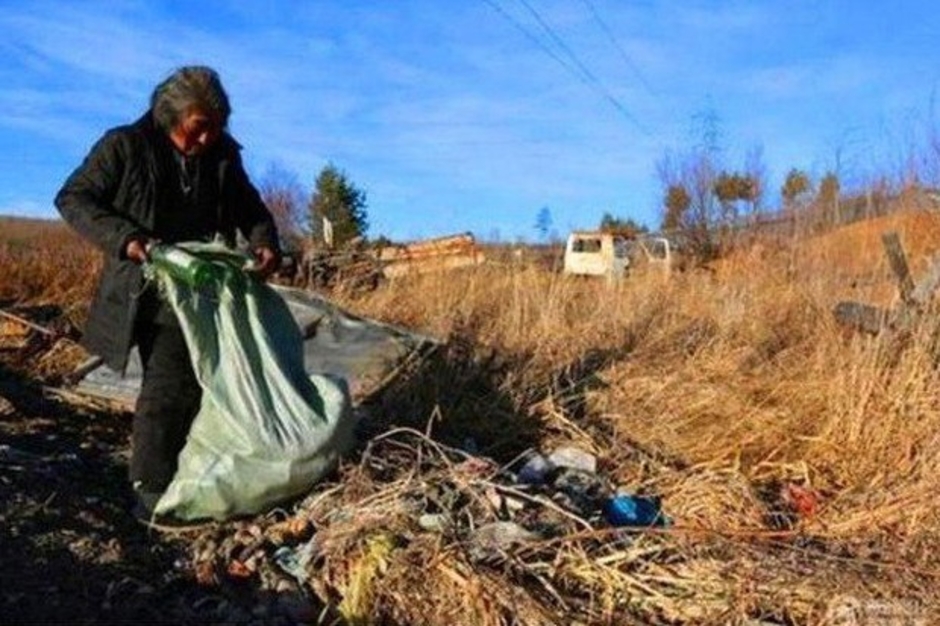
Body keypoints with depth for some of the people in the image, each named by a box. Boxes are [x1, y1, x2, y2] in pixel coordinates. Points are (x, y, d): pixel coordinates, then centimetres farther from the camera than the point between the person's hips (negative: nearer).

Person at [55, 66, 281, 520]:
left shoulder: (223, 154, 3)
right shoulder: (125, 146, -9)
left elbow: (249, 207, 13)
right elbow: (73, 198, -7)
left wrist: (264, 243, -8)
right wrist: (124, 238, -22)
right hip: (147, 288, -5)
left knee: (195, 380, 11)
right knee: (170, 384, -12)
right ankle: (151, 490, -2)